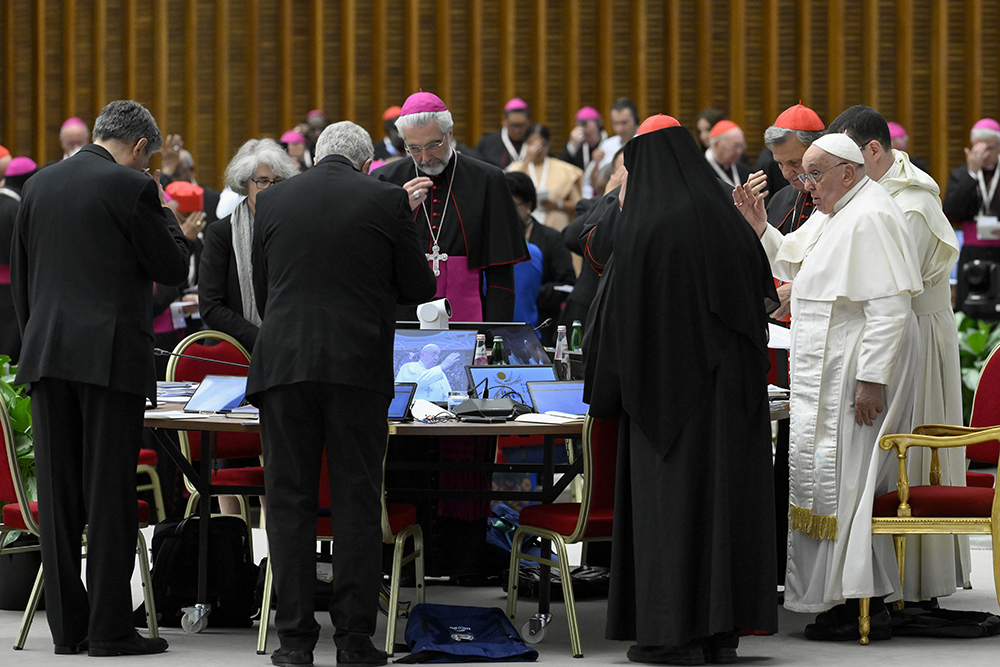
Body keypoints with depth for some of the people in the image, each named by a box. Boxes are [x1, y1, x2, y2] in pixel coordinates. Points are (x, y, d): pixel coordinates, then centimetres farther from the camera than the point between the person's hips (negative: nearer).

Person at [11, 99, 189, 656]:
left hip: (48, 355, 6)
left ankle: (67, 625, 10)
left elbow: (21, 276, 15)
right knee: (110, 493, -3)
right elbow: (174, 268, -2)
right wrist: (161, 208, 11)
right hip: (112, 354, -6)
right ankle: (110, 627, -3)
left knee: (59, 493, 7)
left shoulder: (40, 184, 12)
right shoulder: (131, 187, -7)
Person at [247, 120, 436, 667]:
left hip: (283, 363, 1)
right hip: (360, 367, -1)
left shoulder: (273, 201, 7)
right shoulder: (386, 201, 1)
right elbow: (419, 288, 6)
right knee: (357, 501, 3)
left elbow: (262, 291, 14)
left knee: (289, 502, 5)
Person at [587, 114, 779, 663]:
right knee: (725, 489, 7)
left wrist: (605, 386, 4)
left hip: (668, 384, -5)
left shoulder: (645, 226, -11)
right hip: (730, 384, 5)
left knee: (671, 493, 0)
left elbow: (619, 309, -7)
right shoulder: (727, 221, 5)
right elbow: (763, 294, 11)